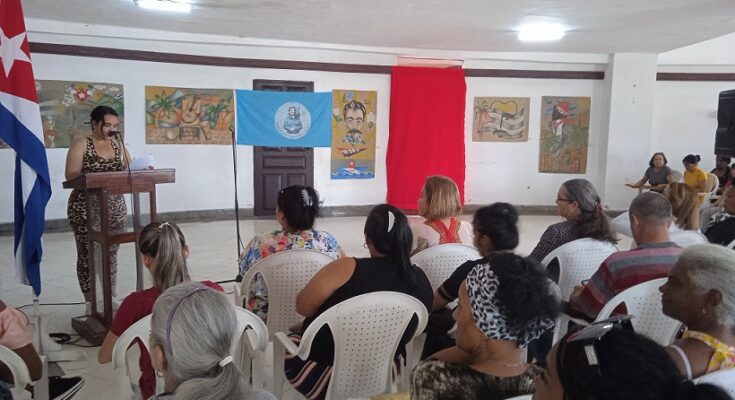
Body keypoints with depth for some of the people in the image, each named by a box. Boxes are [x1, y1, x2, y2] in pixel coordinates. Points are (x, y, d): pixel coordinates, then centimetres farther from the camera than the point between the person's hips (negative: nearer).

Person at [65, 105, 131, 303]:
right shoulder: (80, 145, -5)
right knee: (87, 254, 2)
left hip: (115, 208, 5)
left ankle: (112, 296, 20)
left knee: (111, 252, 10)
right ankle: (91, 301, 10)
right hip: (86, 208, -4)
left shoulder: (118, 145, 11)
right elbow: (71, 176, -13)